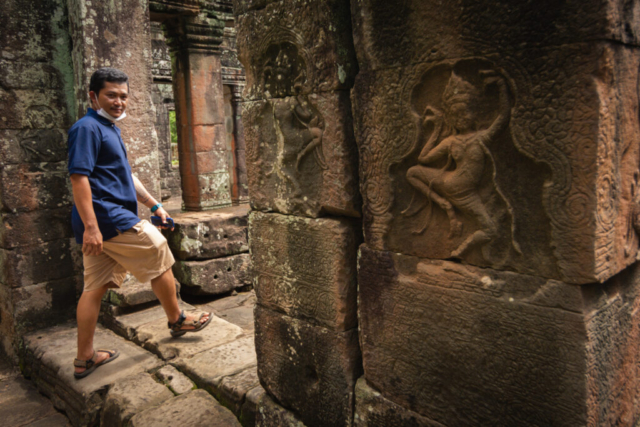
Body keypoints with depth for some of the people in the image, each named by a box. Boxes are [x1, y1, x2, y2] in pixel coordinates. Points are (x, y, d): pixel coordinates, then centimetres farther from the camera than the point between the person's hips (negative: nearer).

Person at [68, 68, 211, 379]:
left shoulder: (109, 129, 20)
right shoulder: (88, 127, -10)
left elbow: (125, 176, 27)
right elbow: (78, 177, -19)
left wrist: (154, 205, 26)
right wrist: (90, 226, -25)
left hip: (101, 224, 10)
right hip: (109, 218, -10)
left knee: (95, 287, 10)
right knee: (159, 260, 5)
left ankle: (84, 359, 18)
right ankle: (176, 320, 23)